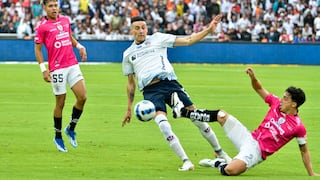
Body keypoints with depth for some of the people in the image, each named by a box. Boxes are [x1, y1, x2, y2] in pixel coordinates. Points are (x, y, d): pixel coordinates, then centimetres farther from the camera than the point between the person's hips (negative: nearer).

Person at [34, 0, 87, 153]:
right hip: (57, 68, -5)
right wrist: (43, 69, -9)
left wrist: (79, 46, 8)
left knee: (82, 97, -5)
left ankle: (71, 129, 16)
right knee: (60, 103, 1)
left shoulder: (65, 20, 12)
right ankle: (58, 137, 17)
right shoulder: (42, 26, -4)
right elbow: (37, 49, -2)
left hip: (72, 65, 5)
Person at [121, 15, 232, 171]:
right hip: (150, 91, 0)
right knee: (162, 123, -25)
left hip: (169, 83, 0)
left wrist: (208, 30, -3)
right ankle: (186, 162, -23)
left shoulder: (157, 38, 12)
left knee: (197, 117, -6)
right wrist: (129, 109, 25)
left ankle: (219, 152, 13)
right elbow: (131, 83, 26)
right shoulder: (128, 54, 19)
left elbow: (187, 40, 8)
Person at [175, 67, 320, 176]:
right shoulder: (277, 103, 1)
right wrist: (253, 76, -10)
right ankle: (184, 112, 9)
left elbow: (304, 151, -5)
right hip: (249, 137, 6)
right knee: (221, 115, -4)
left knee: (230, 171, -32)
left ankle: (218, 164, 2)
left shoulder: (298, 127, -14)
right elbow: (259, 89, 11)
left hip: (257, 151, -6)